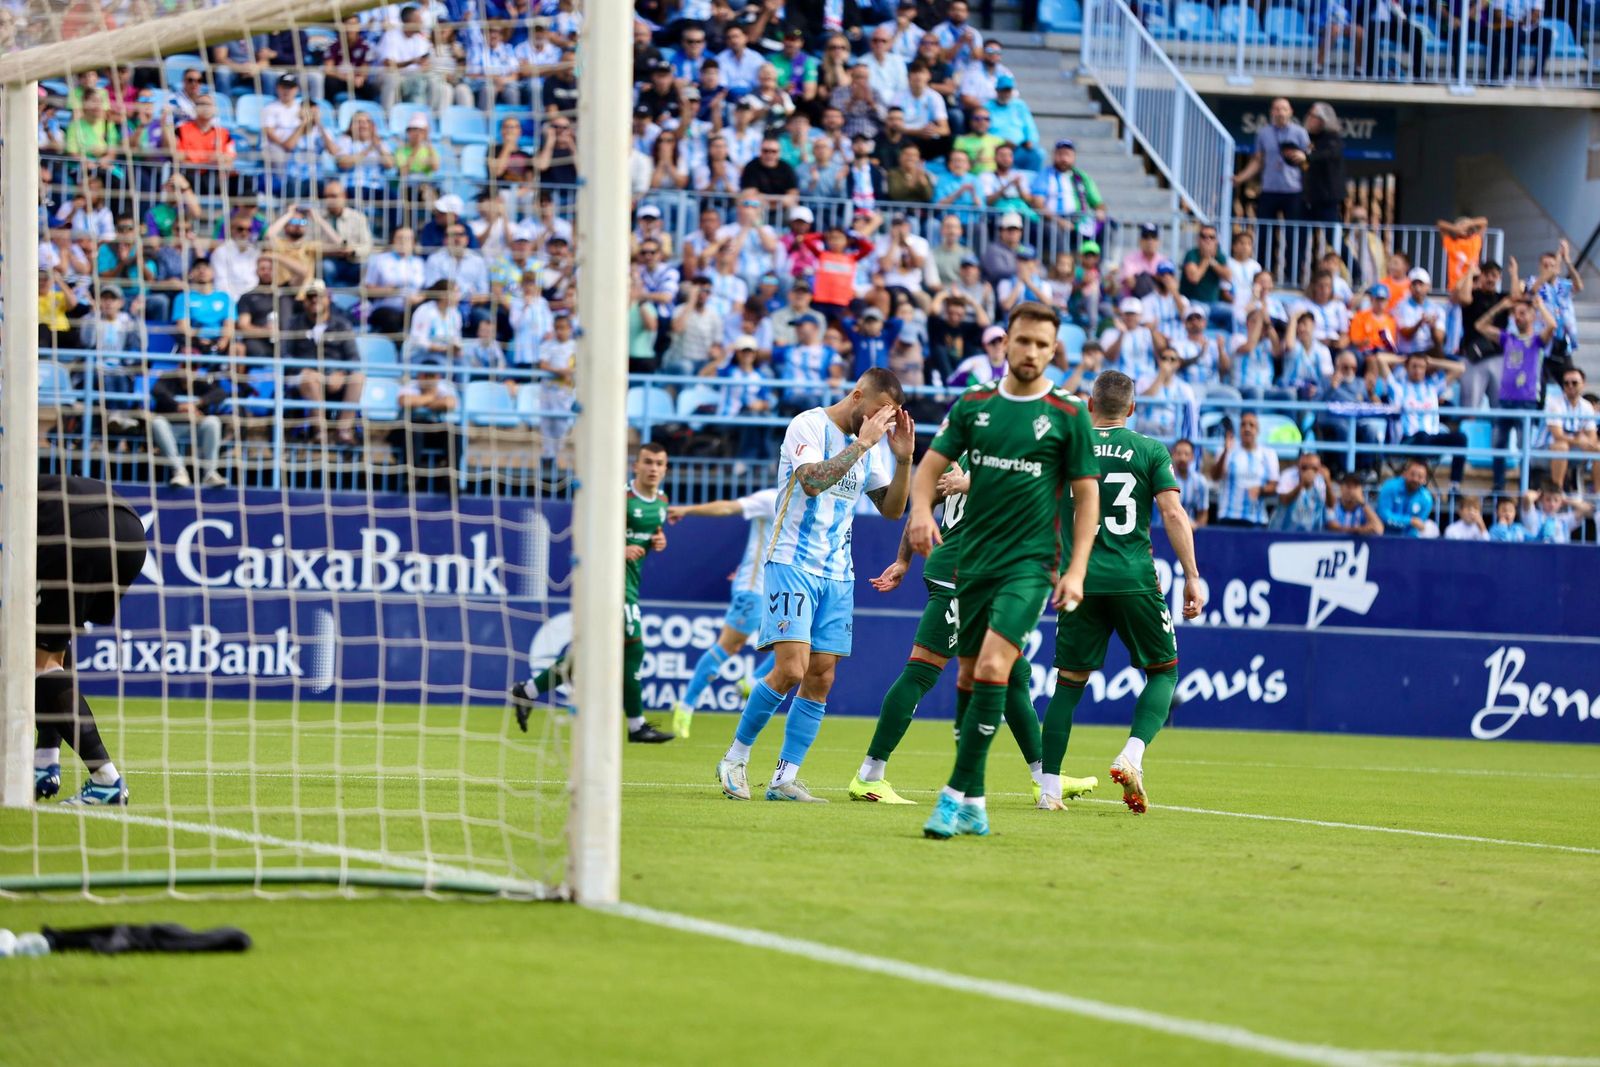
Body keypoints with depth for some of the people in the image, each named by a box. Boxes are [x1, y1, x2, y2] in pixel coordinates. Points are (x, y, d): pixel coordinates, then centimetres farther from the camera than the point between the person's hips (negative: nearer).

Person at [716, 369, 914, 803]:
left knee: (821, 678, 0)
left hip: (837, 575, 7)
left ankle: (785, 779, 4)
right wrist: (862, 443, -22)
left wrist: (903, 458, 0)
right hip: (793, 566, -7)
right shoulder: (808, 426, -9)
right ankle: (735, 758, -2)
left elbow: (891, 508, 15)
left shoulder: (867, 445, 12)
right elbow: (813, 480, -25)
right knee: (791, 668, -17)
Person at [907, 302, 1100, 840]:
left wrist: (1076, 570, -7)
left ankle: (959, 792, -20)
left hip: (1030, 563, -4)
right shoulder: (974, 403, 8)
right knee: (968, 678, 7)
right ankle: (973, 805, 15)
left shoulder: (1068, 414, -1)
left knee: (993, 668, -20)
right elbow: (931, 464, 8)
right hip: (973, 560, 4)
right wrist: (922, 509, -14)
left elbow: (1087, 494, 1)